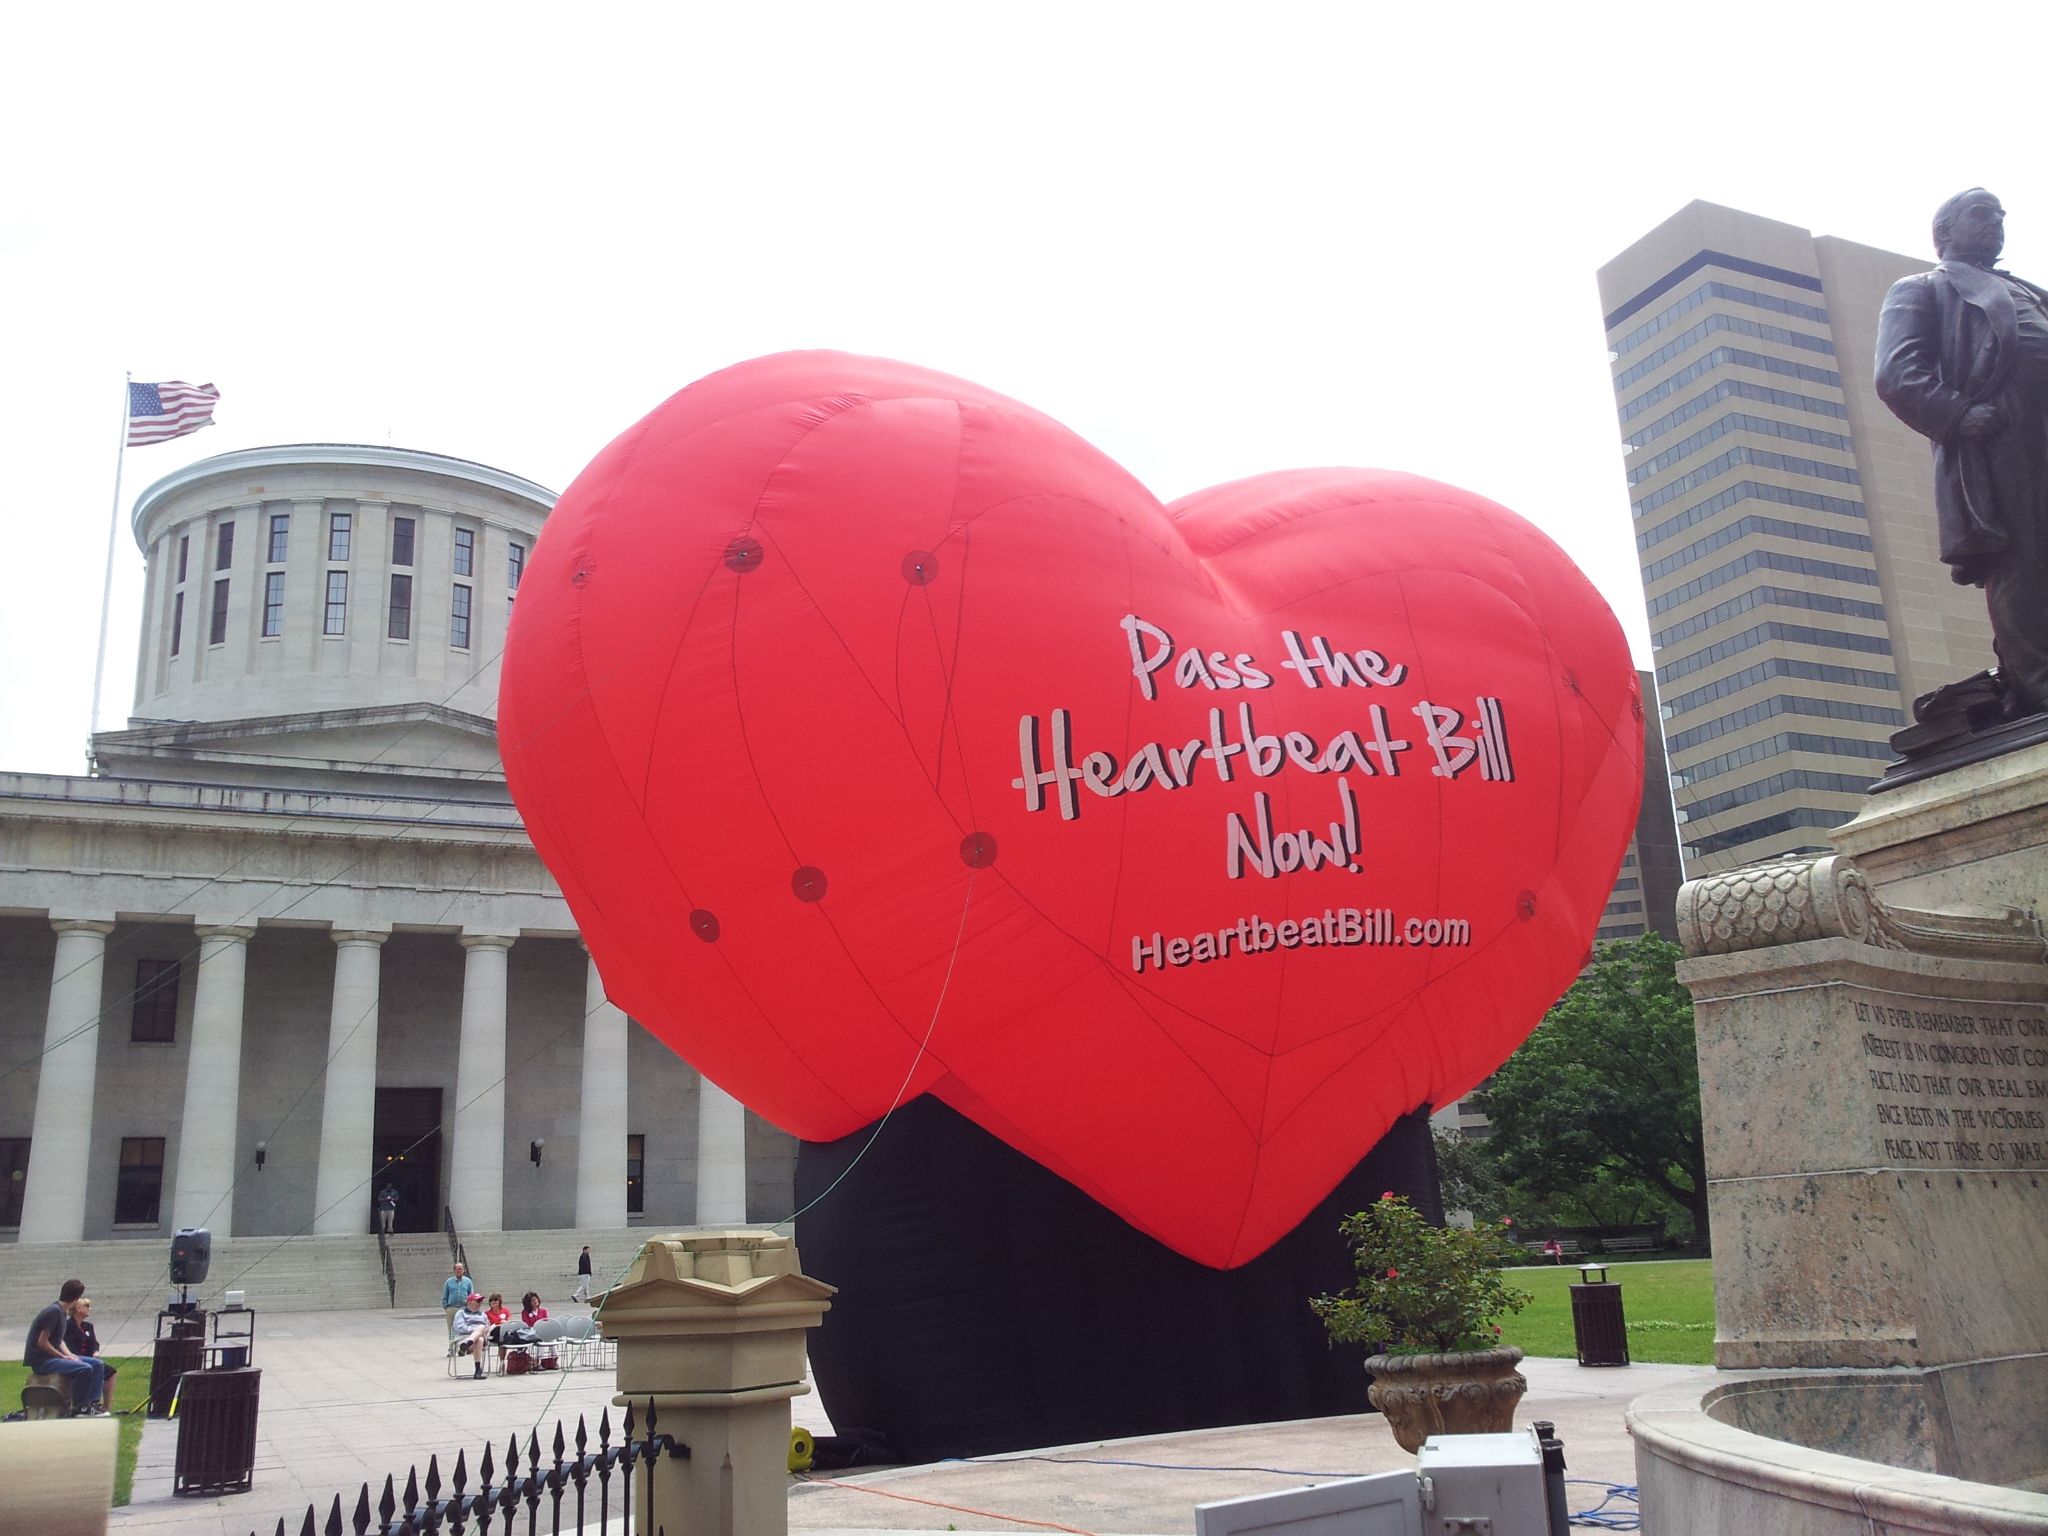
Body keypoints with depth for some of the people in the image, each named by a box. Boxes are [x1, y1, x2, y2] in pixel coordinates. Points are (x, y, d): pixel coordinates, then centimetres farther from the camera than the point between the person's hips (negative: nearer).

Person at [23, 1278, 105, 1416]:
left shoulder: (62, 1312, 12)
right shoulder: (54, 1311, -19)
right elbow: (42, 1342, -21)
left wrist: (70, 1355, 0)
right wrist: (64, 1357, -15)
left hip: (53, 1356, 10)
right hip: (41, 1361, -10)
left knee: (97, 1365, 0)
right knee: (85, 1368, -27)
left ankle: (92, 1402, -6)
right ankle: (78, 1407, -13)